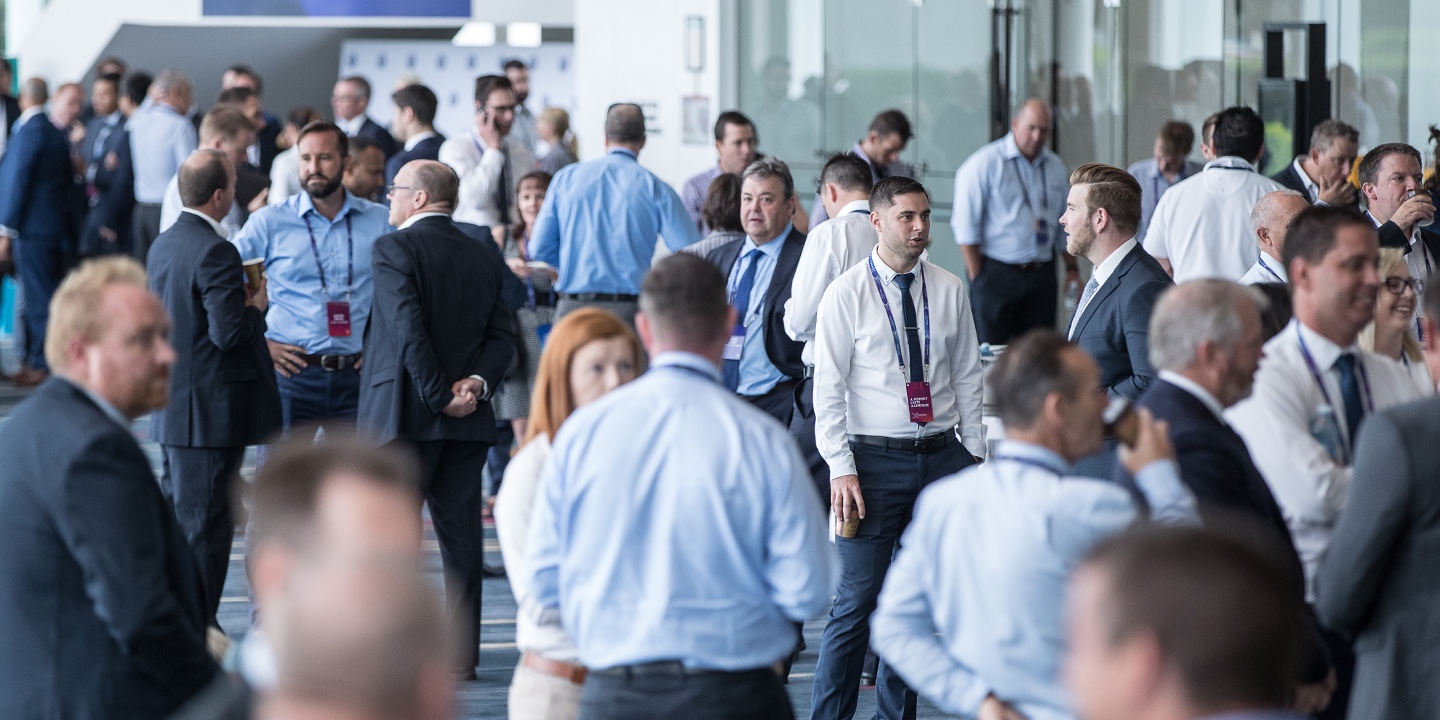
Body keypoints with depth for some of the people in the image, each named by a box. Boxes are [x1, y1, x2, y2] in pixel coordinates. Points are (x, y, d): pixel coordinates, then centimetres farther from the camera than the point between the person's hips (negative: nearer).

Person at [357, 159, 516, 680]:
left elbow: (409, 328, -18)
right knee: (461, 531, 8)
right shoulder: (484, 259, 12)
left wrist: (438, 395, -13)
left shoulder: (394, 248, -8)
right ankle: (461, 653, 9)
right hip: (468, 422, 6)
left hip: (404, 415, -5)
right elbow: (502, 335, 4)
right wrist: (478, 381, -8)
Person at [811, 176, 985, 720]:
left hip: (943, 455, 4)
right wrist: (841, 468, -12)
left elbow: (968, 376, 12)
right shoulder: (846, 294, -4)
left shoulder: (949, 290, 7)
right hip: (876, 457, -4)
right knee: (859, 601, -7)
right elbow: (828, 388, -5)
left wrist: (975, 452, 7)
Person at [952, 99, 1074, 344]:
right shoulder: (985, 163, -5)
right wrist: (977, 278, -10)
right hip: (997, 274, -5)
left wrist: (1071, 267, 14)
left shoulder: (1055, 167, 12)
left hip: (1042, 275, 5)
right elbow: (966, 227, -7)